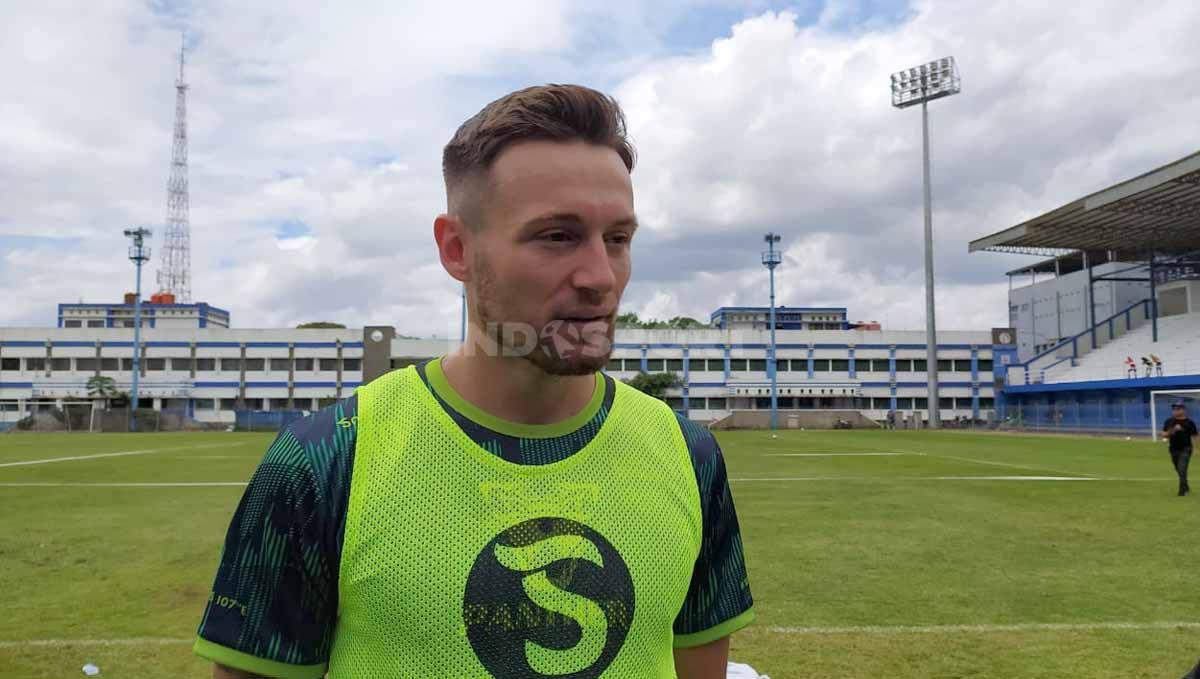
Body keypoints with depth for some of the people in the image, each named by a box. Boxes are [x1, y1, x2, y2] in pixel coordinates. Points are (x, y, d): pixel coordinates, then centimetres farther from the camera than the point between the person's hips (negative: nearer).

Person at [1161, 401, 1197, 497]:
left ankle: (1182, 491, -7)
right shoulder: (1169, 421, 4)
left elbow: (1195, 437, -3)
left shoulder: (1189, 422, -4)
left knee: (1182, 470, -12)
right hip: (1173, 449, 4)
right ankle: (1186, 488, 33)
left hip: (1185, 449, -4)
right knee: (1179, 471, 15)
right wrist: (1173, 430, -18)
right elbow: (1164, 435, 0)